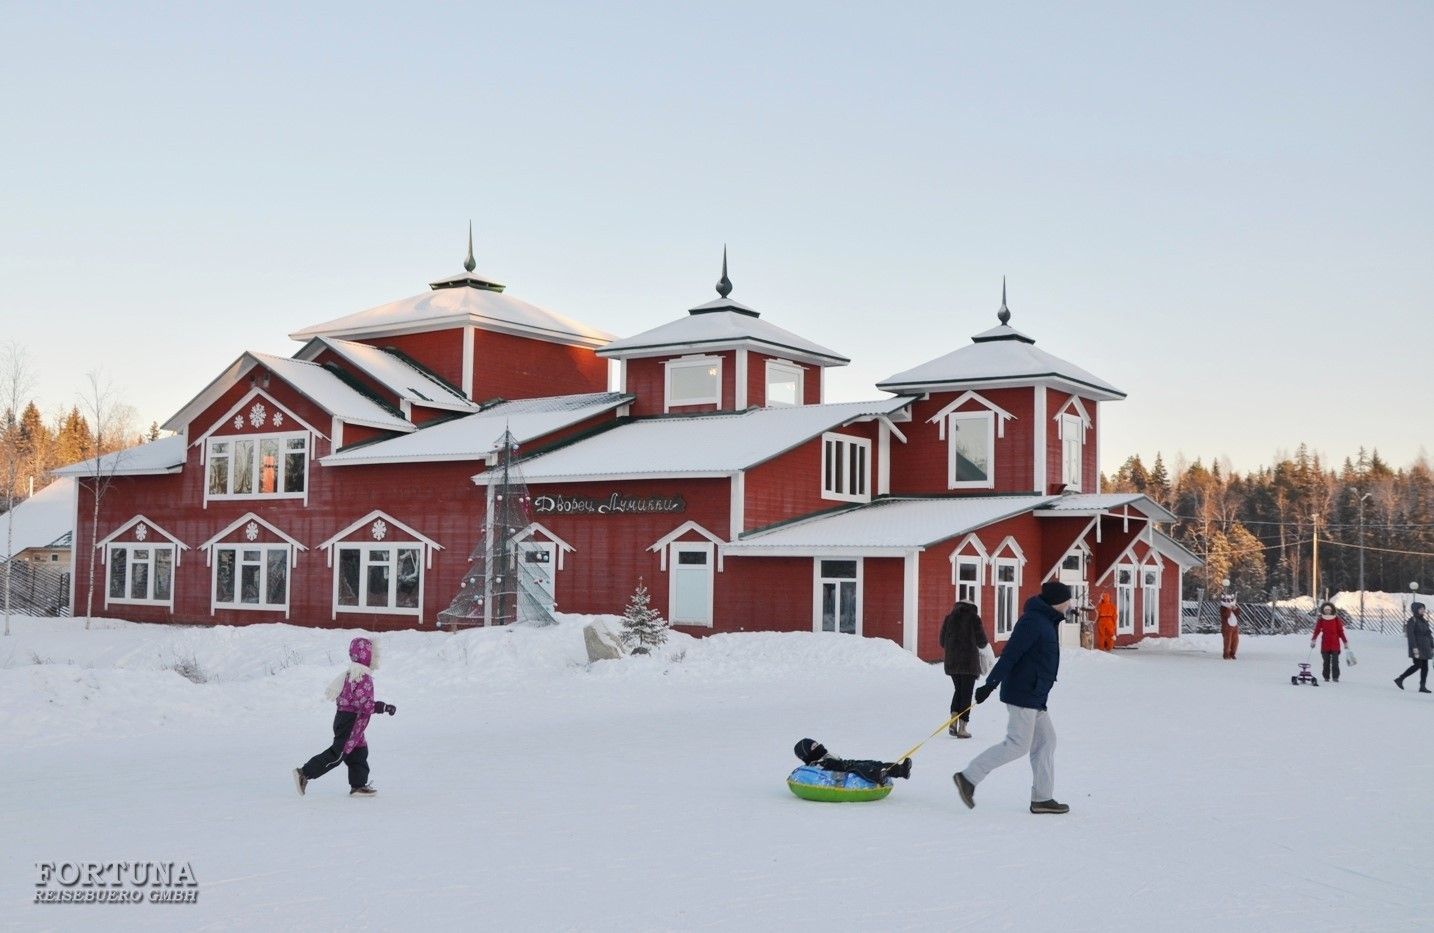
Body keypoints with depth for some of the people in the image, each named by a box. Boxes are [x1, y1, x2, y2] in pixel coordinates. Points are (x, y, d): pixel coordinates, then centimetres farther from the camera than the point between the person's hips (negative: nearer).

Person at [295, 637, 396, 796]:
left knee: (359, 752, 14)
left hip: (345, 719, 11)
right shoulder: (363, 678, -19)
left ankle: (359, 785, 19)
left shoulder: (352, 674, 14)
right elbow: (363, 703, -25)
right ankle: (305, 773, -3)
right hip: (350, 722, -11)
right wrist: (383, 707, -22)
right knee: (338, 753, -7)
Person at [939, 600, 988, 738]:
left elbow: (942, 641, 8)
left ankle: (953, 721, 2)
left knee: (958, 690, 19)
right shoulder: (974, 618, -4)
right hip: (969, 662, -4)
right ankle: (962, 728, -1)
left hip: (952, 661, 4)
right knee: (966, 693, 3)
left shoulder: (949, 617, 7)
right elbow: (982, 642, -4)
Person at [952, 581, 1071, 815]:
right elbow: (1010, 655, -23)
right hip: (1023, 695, -10)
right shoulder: (1033, 622, -16)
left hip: (1035, 696, 10)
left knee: (1046, 741, 10)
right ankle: (969, 777, -4)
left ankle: (1042, 798, 15)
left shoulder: (1045, 620, 15)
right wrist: (990, 684, -26)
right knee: (1018, 744, -9)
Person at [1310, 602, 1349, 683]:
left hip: (1335, 644, -1)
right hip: (1325, 644, 1)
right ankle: (1326, 677, 10)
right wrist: (1313, 640, -7)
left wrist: (1345, 642, 7)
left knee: (1335, 662, -4)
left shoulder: (1336, 619, 3)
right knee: (1326, 662, 5)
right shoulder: (1321, 620, 4)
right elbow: (1316, 630, 3)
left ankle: (1335, 677, 0)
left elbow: (1341, 631, 6)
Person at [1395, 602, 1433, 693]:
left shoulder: (1424, 620, 15)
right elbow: (1410, 635, -16)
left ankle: (1423, 686, 4)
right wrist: (1414, 648, -23)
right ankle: (1399, 679, -1)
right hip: (1417, 647, -8)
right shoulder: (1412, 621, -9)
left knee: (1425, 666, 2)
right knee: (1417, 665, -11)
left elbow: (1428, 635, 19)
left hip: (1425, 647, 8)